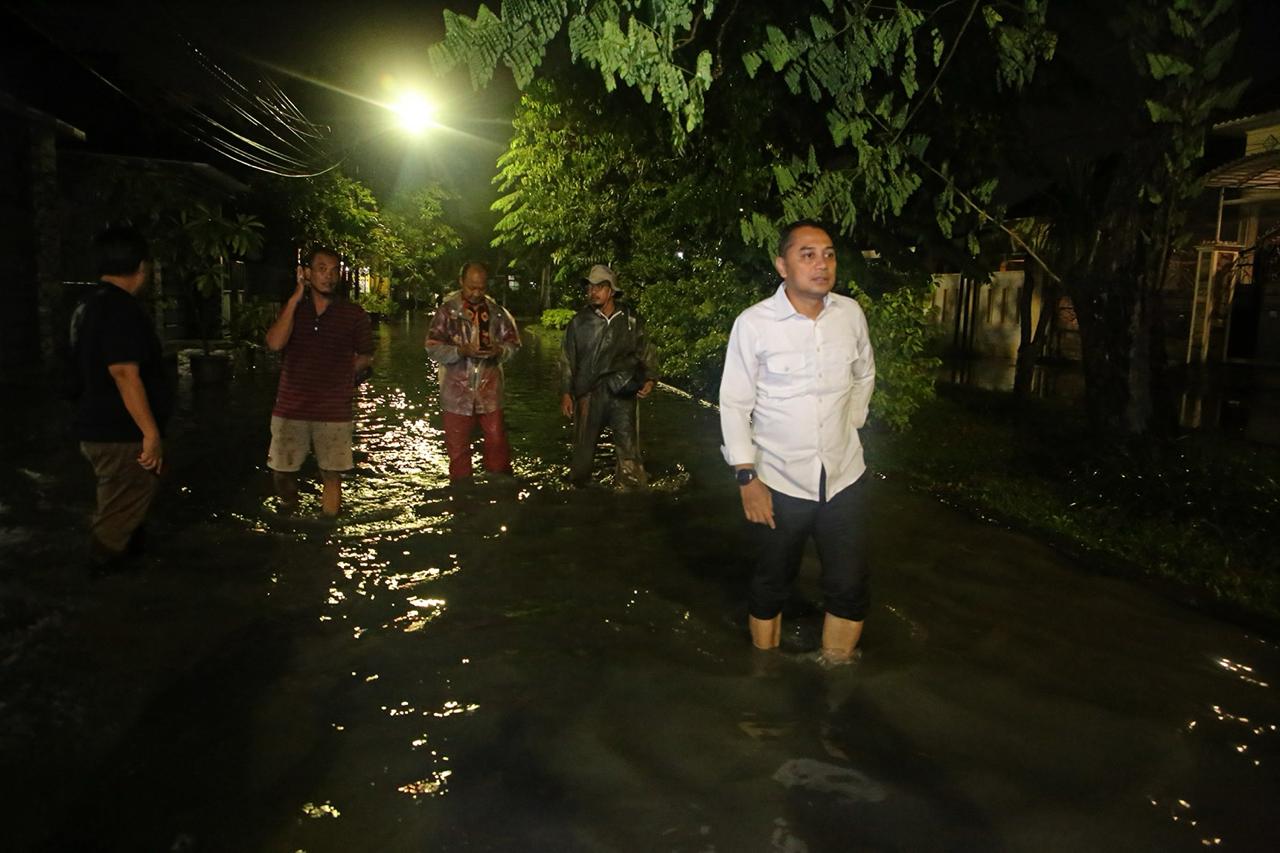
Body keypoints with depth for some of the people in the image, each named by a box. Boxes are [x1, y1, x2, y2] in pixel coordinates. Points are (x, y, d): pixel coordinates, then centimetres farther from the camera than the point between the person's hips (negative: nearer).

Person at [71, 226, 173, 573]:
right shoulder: (121, 308, -20)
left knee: (119, 510, 23)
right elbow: (124, 374, -26)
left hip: (97, 428, 10)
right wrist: (151, 432, -23)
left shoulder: (87, 305, 12)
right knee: (120, 517, 3)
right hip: (122, 435, -10)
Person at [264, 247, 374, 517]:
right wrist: (295, 299, -11)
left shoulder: (354, 315, 1)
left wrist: (338, 377, 2)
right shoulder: (292, 309, 7)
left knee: (332, 476, 3)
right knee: (281, 472, 10)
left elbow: (366, 358, 11)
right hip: (290, 408, 2)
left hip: (334, 412, -2)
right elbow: (275, 343, -12)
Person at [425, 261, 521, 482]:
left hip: (490, 390, 2)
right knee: (457, 446, 9)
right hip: (457, 391, -1)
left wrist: (499, 350, -15)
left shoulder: (495, 311, 3)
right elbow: (433, 348, -8)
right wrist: (462, 351, -23)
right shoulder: (447, 310, -5)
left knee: (497, 440, 5)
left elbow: (513, 343, 7)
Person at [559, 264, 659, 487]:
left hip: (623, 393, 0)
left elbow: (647, 353, 14)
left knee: (628, 447, -5)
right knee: (584, 446, 9)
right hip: (589, 393, 1)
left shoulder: (631, 320, 7)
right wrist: (565, 393, 3)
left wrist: (650, 378, -1)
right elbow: (567, 360, 8)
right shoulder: (579, 322, 6)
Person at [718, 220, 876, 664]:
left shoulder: (851, 314, -2)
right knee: (770, 588, 14)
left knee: (849, 590, 8)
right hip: (779, 482, -3)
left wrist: (849, 425, 12)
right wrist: (746, 477, -12)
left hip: (845, 477, 3)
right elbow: (734, 405, -9)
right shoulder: (753, 323, -13)